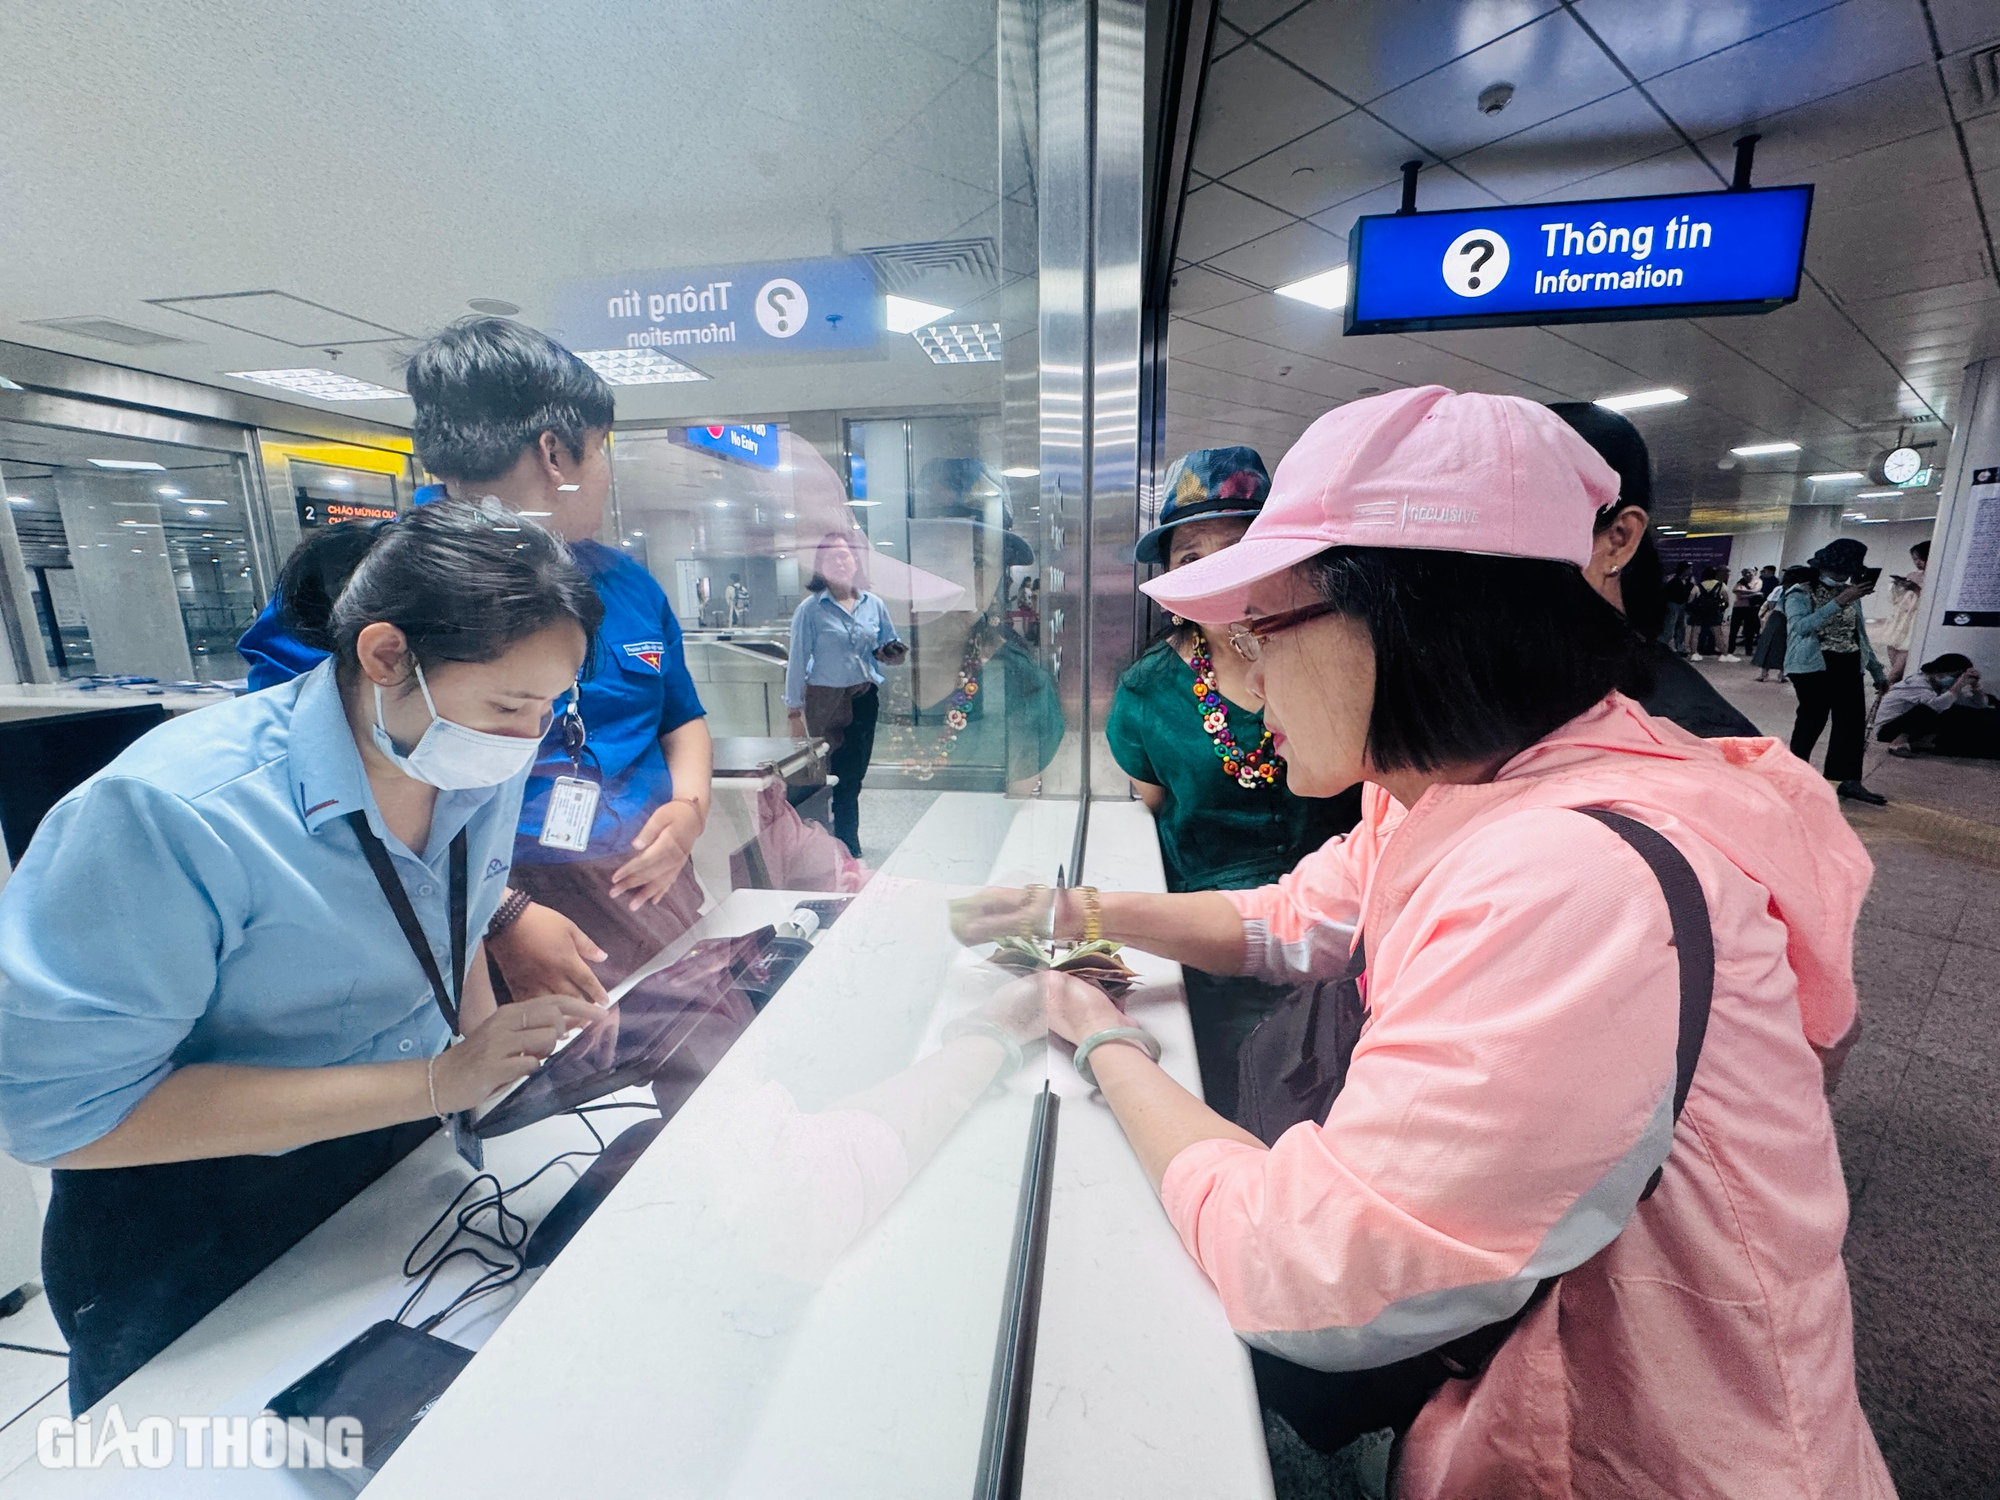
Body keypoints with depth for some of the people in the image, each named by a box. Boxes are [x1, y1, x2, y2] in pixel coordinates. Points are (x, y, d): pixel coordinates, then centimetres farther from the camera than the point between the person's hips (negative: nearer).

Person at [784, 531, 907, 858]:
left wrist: (889, 653, -9)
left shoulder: (873, 605, 7)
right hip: (826, 700, -4)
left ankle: (846, 845, 23)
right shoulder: (810, 608, -5)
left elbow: (889, 648, 17)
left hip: (865, 699, 4)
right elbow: (798, 661, -5)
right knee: (837, 776, -1)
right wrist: (795, 711, -7)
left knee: (855, 774, 10)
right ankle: (849, 848, 12)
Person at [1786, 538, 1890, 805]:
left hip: (1848, 666, 7)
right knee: (1813, 718, -5)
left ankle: (1847, 780, 4)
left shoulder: (1850, 593, 14)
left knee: (1853, 720, 1)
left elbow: (1861, 634, 20)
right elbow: (1801, 626, -24)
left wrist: (1877, 671, 20)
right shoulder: (1800, 594, -6)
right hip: (1813, 666, -7)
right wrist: (1839, 602, -27)